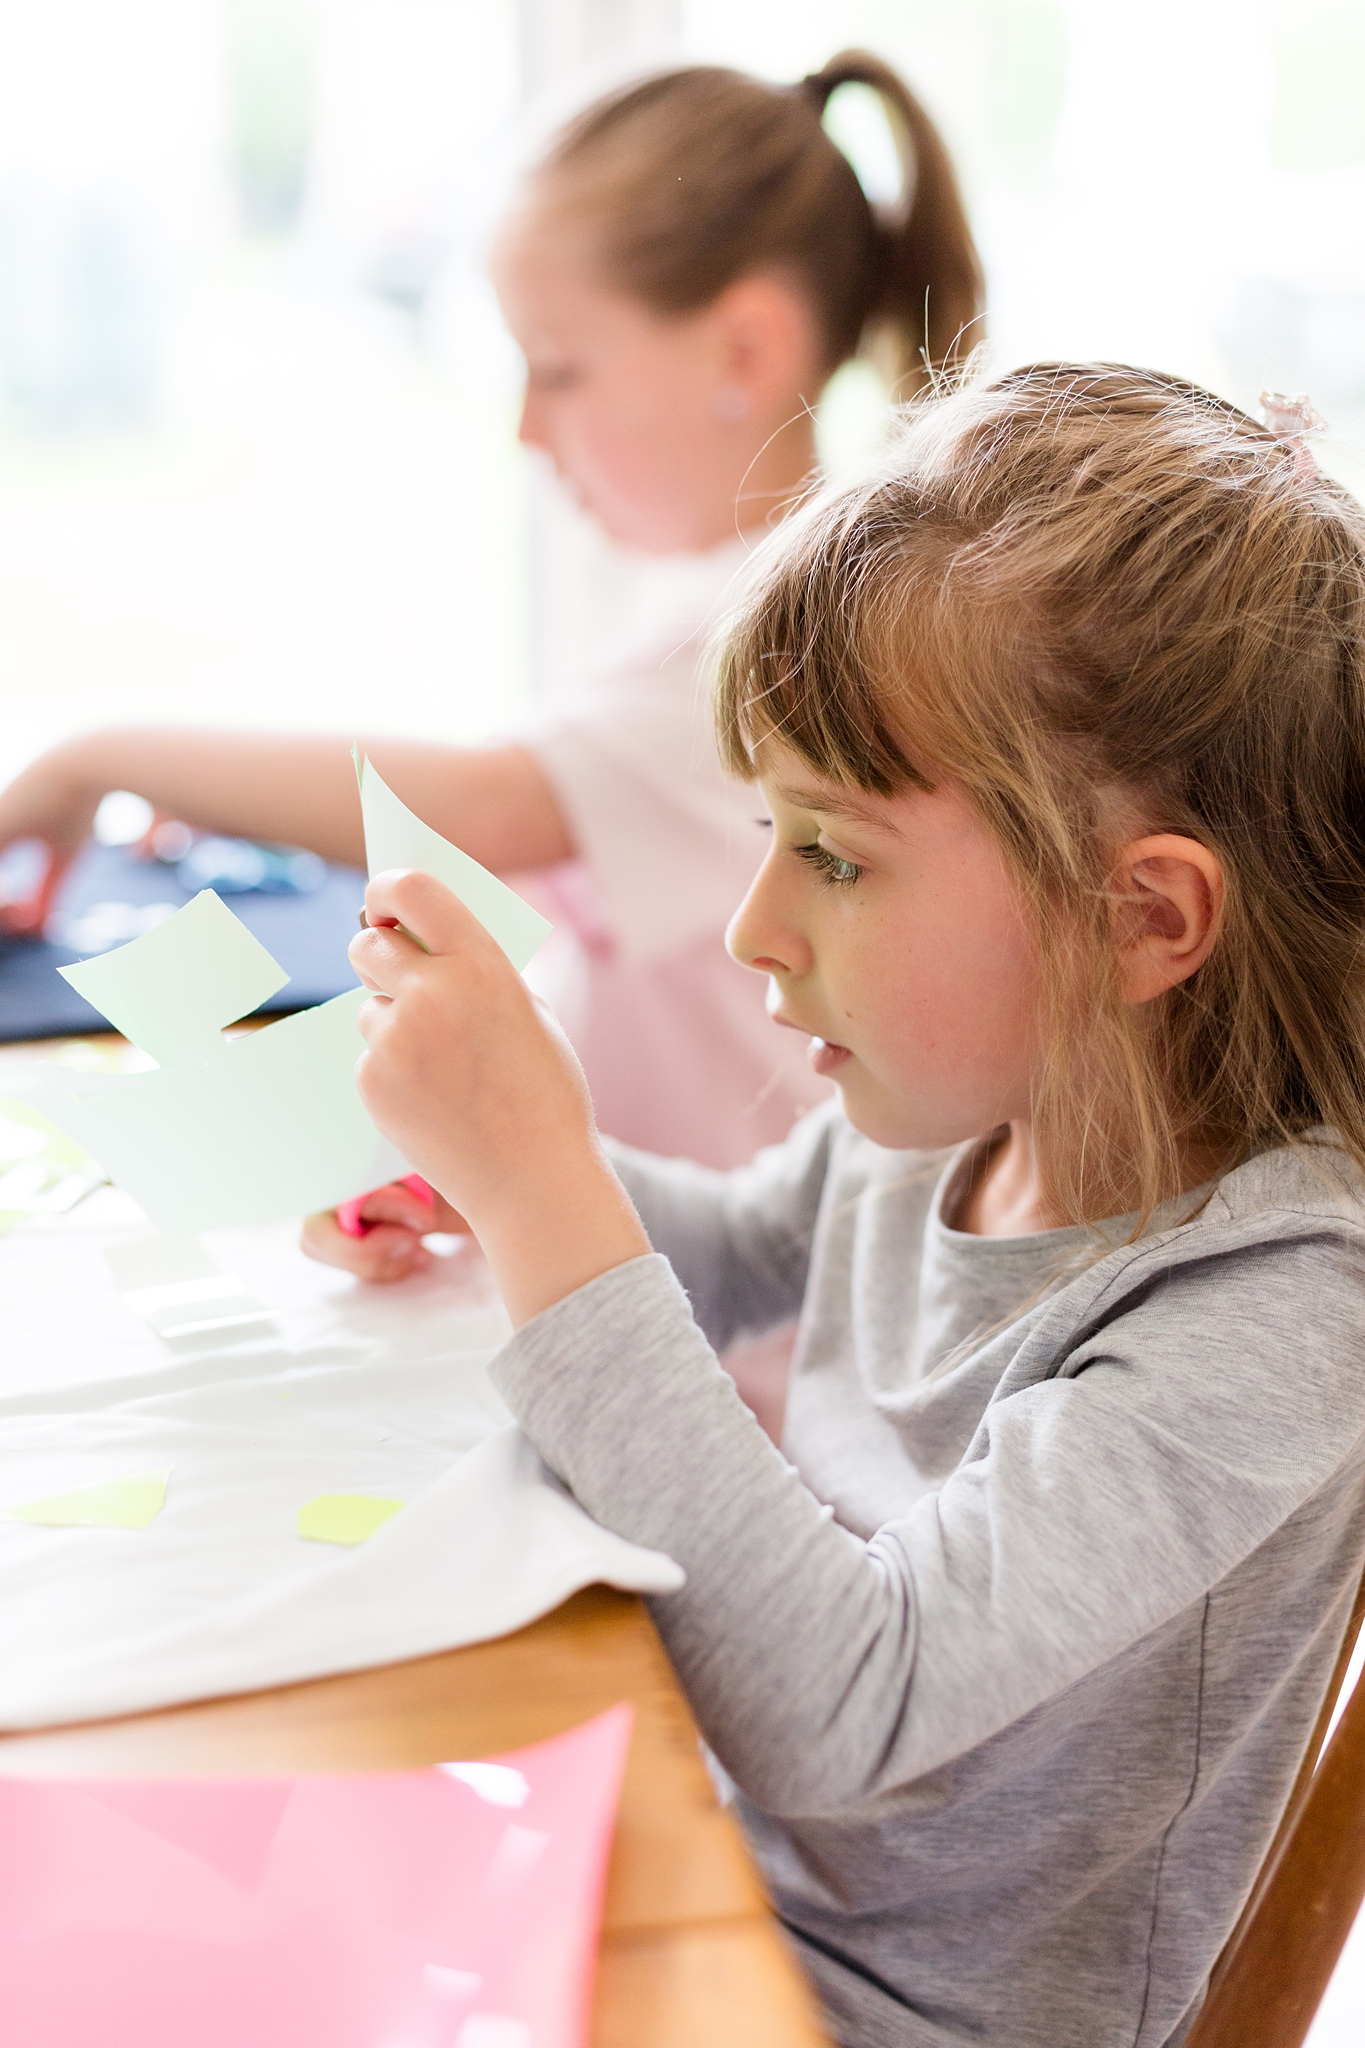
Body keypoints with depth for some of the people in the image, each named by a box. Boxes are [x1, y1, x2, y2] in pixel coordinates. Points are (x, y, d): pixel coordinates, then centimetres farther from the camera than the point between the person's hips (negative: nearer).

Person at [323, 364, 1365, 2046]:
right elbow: (745, 1247, 17)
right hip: (717, 1872, 7)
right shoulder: (945, 1117, -6)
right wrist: (500, 1175, -4)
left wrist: (542, 1188, -36)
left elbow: (833, 1714, -36)